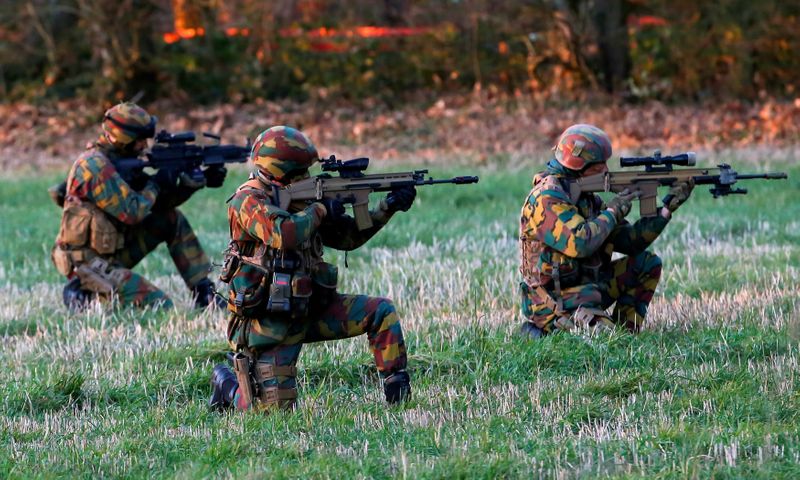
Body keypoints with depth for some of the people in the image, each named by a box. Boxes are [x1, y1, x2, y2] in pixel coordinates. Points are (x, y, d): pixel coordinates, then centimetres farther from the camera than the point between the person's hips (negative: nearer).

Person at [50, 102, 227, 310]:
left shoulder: (121, 161, 9)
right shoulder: (96, 166, -20)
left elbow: (160, 202, 14)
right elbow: (131, 213, -23)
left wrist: (198, 181, 3)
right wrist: (156, 185, -8)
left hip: (113, 251, 9)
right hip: (87, 262, -9)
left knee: (173, 220, 8)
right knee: (160, 305, -14)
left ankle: (204, 292, 9)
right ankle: (86, 292, -4)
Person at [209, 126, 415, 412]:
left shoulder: (298, 201, 7)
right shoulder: (249, 201, -16)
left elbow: (347, 237, 13)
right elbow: (283, 235, -35)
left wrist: (387, 209, 1)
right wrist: (320, 211, -19)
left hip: (308, 310, 7)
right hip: (267, 322, -7)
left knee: (381, 312, -7)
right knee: (278, 408, -8)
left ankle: (397, 391, 0)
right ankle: (228, 386, 22)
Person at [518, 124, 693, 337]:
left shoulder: (587, 197, 11)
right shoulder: (546, 198, -17)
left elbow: (630, 241, 11)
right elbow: (579, 244, -29)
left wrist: (668, 207, 4)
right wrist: (612, 212, -14)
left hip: (586, 287, 9)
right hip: (552, 302, -9)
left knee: (647, 264, 8)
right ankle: (547, 328, -7)